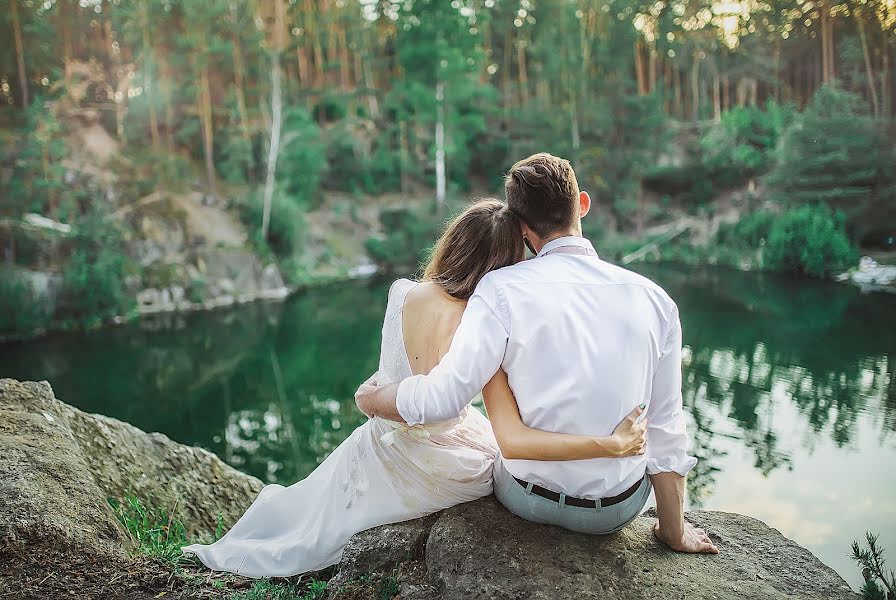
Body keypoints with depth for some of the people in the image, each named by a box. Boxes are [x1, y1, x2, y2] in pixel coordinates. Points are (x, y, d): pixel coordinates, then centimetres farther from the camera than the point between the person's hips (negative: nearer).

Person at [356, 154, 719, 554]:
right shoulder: (654, 299, -10)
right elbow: (666, 429, -6)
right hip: (618, 511, 2)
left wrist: (370, 398, -3)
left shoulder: (502, 290, -19)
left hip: (529, 501, -1)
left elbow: (440, 400, -25)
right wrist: (675, 532, 7)